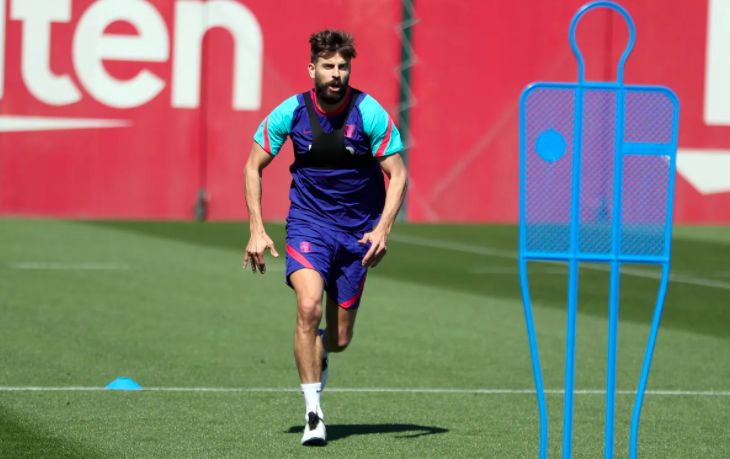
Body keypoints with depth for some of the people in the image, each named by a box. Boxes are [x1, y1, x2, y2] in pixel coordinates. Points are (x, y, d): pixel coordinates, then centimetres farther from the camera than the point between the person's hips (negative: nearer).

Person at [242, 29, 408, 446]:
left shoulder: (370, 114, -13)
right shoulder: (291, 112, -10)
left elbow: (397, 175, -9)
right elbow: (254, 166, 2)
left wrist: (382, 229, -22)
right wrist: (257, 230, -5)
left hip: (358, 231, 1)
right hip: (308, 222, -1)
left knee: (340, 338, 5)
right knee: (309, 306, -27)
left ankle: (317, 356, 45)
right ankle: (313, 413, -21)